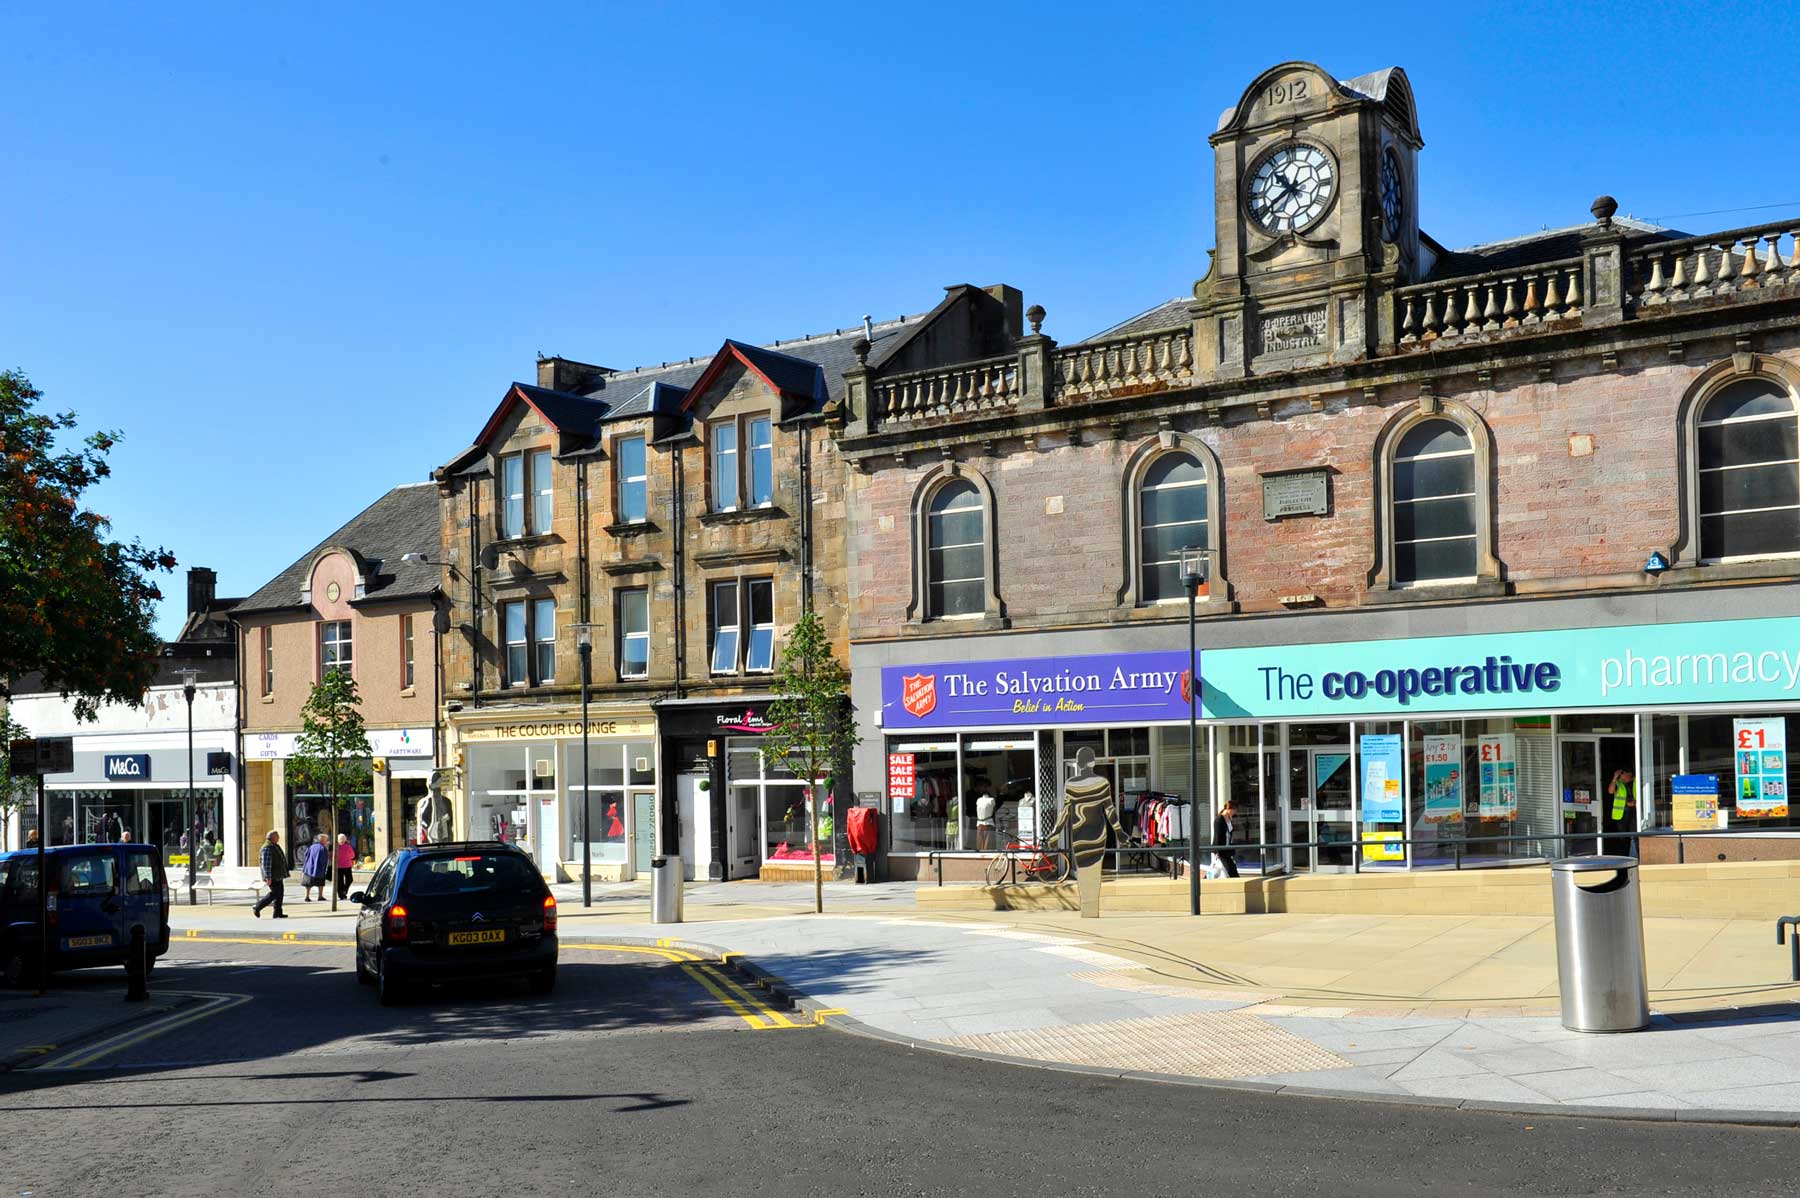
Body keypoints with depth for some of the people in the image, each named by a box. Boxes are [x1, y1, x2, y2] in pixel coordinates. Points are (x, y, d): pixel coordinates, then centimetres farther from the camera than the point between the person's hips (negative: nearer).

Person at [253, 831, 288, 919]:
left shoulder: (275, 846, 16)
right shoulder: (267, 848, -16)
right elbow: (266, 864, -22)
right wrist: (268, 877, -25)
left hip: (278, 876, 10)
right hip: (272, 876, -10)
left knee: (279, 893, 6)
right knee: (275, 893, -11)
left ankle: (277, 913, 7)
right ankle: (257, 908, -1)